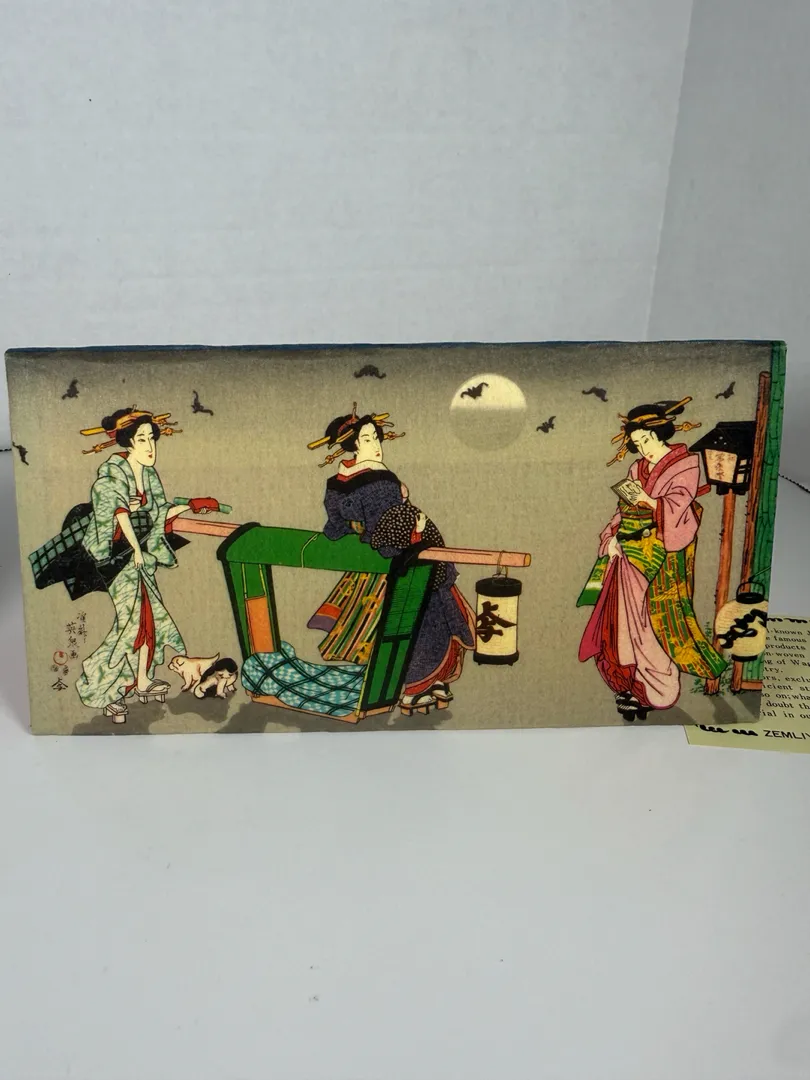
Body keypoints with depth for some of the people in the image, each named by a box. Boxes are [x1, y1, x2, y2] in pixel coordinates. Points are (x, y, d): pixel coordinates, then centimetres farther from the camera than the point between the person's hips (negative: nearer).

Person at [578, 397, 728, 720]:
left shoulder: (685, 464, -1)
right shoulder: (637, 469, 15)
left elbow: (676, 507, -11)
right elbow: (623, 509, 11)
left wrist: (648, 501, -23)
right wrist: (612, 537, -4)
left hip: (660, 554, -6)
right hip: (629, 551, 6)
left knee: (650, 618, -6)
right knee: (624, 616, 2)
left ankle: (656, 689, 5)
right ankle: (634, 684, 11)